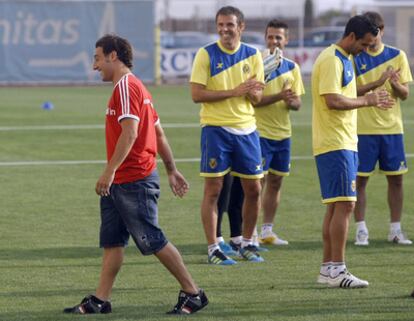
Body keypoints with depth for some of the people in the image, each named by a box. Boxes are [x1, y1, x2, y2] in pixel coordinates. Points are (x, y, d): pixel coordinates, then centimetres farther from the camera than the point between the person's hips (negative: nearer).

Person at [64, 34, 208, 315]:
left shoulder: (126, 86, -15)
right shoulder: (135, 87, 17)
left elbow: (129, 133, -25)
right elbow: (159, 134, 20)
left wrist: (110, 171, -28)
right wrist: (172, 170, 23)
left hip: (134, 183, -10)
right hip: (120, 184, 10)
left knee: (153, 241, -4)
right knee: (111, 241, 9)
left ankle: (193, 294, 3)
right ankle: (100, 300, 10)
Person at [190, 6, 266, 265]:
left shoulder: (252, 55, 6)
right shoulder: (206, 54, -4)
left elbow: (257, 97, 6)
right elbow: (197, 94, -11)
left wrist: (252, 91, -18)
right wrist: (234, 92, -17)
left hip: (246, 128, 4)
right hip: (216, 129, -4)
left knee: (253, 189, 6)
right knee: (213, 189, -3)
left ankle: (247, 244, 22)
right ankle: (213, 249, 2)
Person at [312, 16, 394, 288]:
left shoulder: (345, 60, 18)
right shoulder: (331, 60, -14)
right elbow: (332, 100, -23)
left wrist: (370, 99, 9)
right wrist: (366, 101, -13)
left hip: (345, 143, 10)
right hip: (334, 144, -10)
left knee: (337, 207, 11)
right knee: (344, 204, -12)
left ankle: (328, 268, 15)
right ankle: (337, 270, -12)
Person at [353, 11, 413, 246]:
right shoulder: (354, 58, -1)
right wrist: (379, 82, -23)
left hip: (392, 127, 2)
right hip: (363, 128, -2)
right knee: (360, 179, -1)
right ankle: (361, 230, 6)